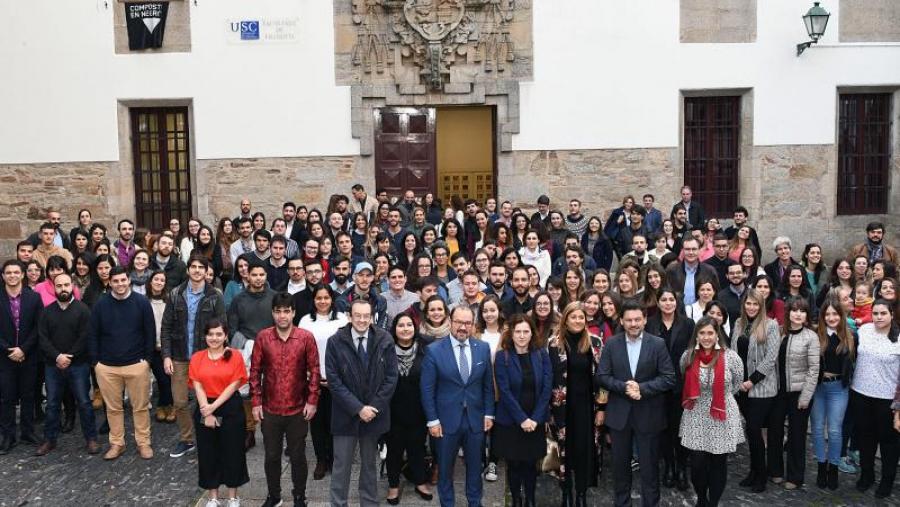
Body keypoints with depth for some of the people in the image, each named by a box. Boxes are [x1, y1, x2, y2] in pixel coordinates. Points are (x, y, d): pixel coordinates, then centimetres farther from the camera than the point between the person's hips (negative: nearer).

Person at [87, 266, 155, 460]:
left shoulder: (142, 302, -3)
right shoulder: (100, 305, 1)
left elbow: (150, 333, 0)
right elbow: (93, 335, 6)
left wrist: (147, 358, -3)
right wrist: (95, 361, 1)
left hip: (137, 364, -2)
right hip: (107, 366, 2)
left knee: (140, 407, 6)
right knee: (113, 408, 11)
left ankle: (143, 443, 18)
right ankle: (116, 443, 24)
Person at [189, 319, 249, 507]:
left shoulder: (235, 356, -5)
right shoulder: (197, 357, 2)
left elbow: (234, 385, -9)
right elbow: (197, 386, -3)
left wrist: (214, 406, -14)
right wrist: (206, 412, -11)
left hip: (230, 409, -2)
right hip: (204, 409, 2)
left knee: (232, 451, 5)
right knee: (208, 452, 9)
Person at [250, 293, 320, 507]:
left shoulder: (306, 337, -8)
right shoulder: (262, 337, -4)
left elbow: (314, 370, -4)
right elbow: (255, 371, 0)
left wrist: (312, 401, -7)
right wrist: (256, 402, -2)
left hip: (298, 409, -1)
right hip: (270, 409, 1)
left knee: (298, 456, 10)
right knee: (272, 455, 14)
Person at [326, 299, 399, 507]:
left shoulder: (385, 340, -4)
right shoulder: (335, 342, -8)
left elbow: (391, 378, -3)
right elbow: (334, 381, -10)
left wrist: (374, 407, -11)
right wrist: (358, 408, -15)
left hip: (374, 413, 1)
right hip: (346, 414, -1)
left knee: (369, 465, 16)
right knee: (341, 466, 6)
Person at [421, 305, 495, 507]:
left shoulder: (483, 348, 0)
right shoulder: (434, 351, -10)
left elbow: (488, 385, 6)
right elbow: (427, 389, -8)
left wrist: (488, 414, 3)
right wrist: (432, 420, -10)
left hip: (476, 419, 2)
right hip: (447, 419, -2)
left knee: (475, 466, 16)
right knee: (445, 468, 13)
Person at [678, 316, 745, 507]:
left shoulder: (730, 356, -11)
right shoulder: (688, 357, -5)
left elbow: (737, 383, 7)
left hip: (723, 418, -1)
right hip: (696, 418, 1)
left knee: (718, 464, 11)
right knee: (697, 464, 3)